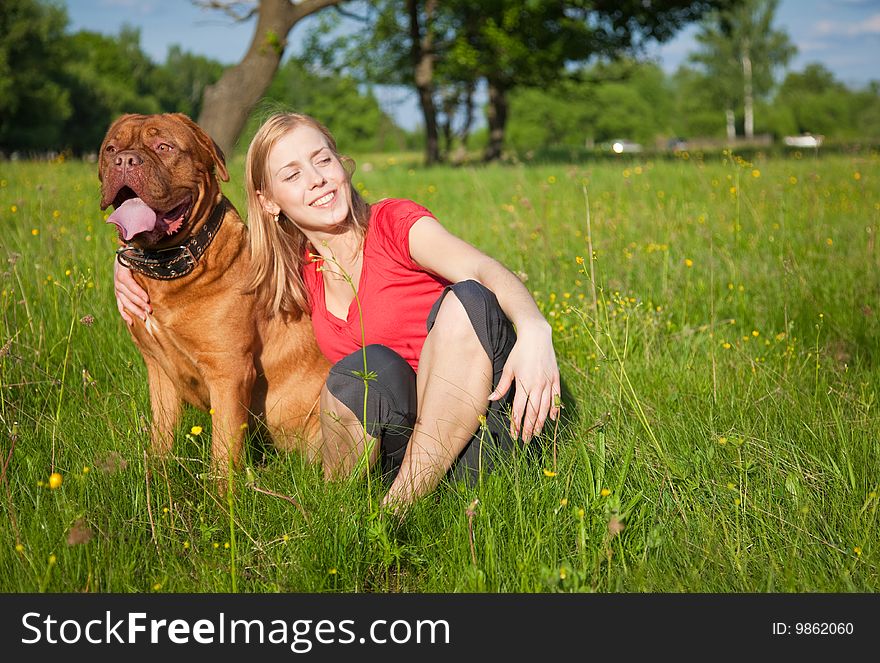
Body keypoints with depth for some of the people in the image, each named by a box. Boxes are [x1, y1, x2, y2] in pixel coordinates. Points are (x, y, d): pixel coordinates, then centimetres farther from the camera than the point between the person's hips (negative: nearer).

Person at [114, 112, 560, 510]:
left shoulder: (394, 222, -4)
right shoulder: (298, 275, 10)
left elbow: (484, 270, -22)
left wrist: (534, 330, -43)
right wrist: (128, 267, 5)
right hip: (397, 437, 2)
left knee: (468, 299, -31)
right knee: (372, 367, -32)